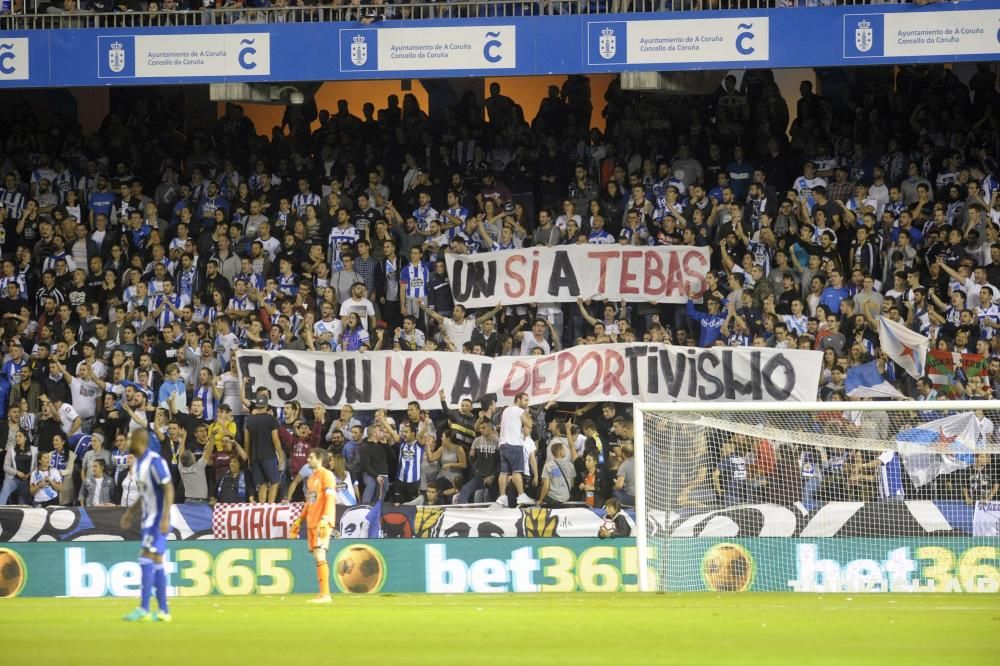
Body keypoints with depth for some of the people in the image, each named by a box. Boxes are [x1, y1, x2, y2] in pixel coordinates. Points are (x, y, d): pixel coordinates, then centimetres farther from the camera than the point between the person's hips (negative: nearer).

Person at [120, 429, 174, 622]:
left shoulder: (155, 461, -17)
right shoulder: (139, 462, 12)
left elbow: (168, 489, -21)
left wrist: (165, 518, -27)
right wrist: (132, 510, 22)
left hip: (158, 520, -10)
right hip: (148, 518, 10)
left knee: (146, 560, -14)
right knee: (156, 563, 9)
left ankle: (144, 610, -15)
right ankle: (163, 611, 11)